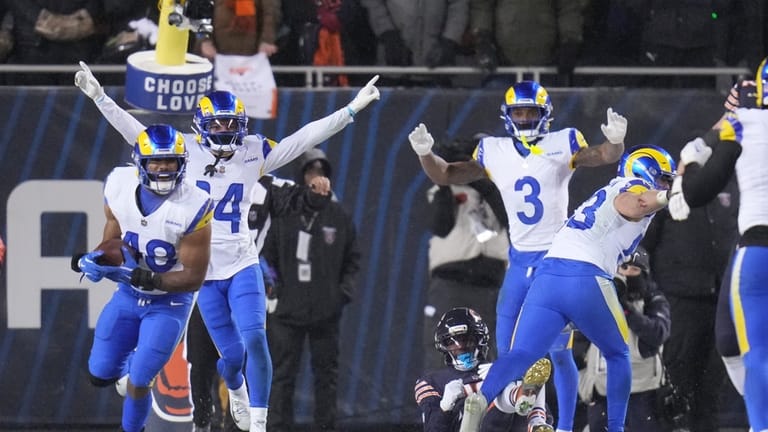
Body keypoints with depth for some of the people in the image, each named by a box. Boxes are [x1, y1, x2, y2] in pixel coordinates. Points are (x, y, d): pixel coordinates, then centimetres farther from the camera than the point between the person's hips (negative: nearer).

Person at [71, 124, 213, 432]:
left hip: (169, 301, -4)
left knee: (138, 383, -10)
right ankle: (132, 360, 42)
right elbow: (113, 237, 2)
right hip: (128, 294, 4)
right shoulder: (119, 187, -15)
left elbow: (194, 277, -22)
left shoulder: (193, 208, -28)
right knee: (100, 376, 6)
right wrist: (95, 259, -20)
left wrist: (148, 279, -34)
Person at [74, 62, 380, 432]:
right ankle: (235, 389, 41)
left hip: (242, 266, 0)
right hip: (202, 270, 0)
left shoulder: (254, 154, -1)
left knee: (254, 340, -16)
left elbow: (305, 138, -2)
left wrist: (352, 109, -7)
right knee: (232, 353, 4)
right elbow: (137, 131, -4)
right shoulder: (186, 152, -3)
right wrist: (100, 99, -10)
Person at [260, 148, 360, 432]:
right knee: (283, 375, -2)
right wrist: (272, 288, -8)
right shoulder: (282, 215, 2)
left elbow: (353, 260, 13)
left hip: (327, 312, 2)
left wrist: (346, 289, -1)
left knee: (327, 374, 5)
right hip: (287, 310, -2)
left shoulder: (339, 217, 7)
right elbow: (266, 256, 4)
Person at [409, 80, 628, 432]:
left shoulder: (563, 145, -5)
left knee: (558, 349, -6)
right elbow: (446, 175, 8)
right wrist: (425, 154, -11)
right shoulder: (493, 152, 4)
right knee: (507, 349, 4)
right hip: (520, 260, 4)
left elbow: (604, 156, -14)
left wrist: (615, 140, -35)